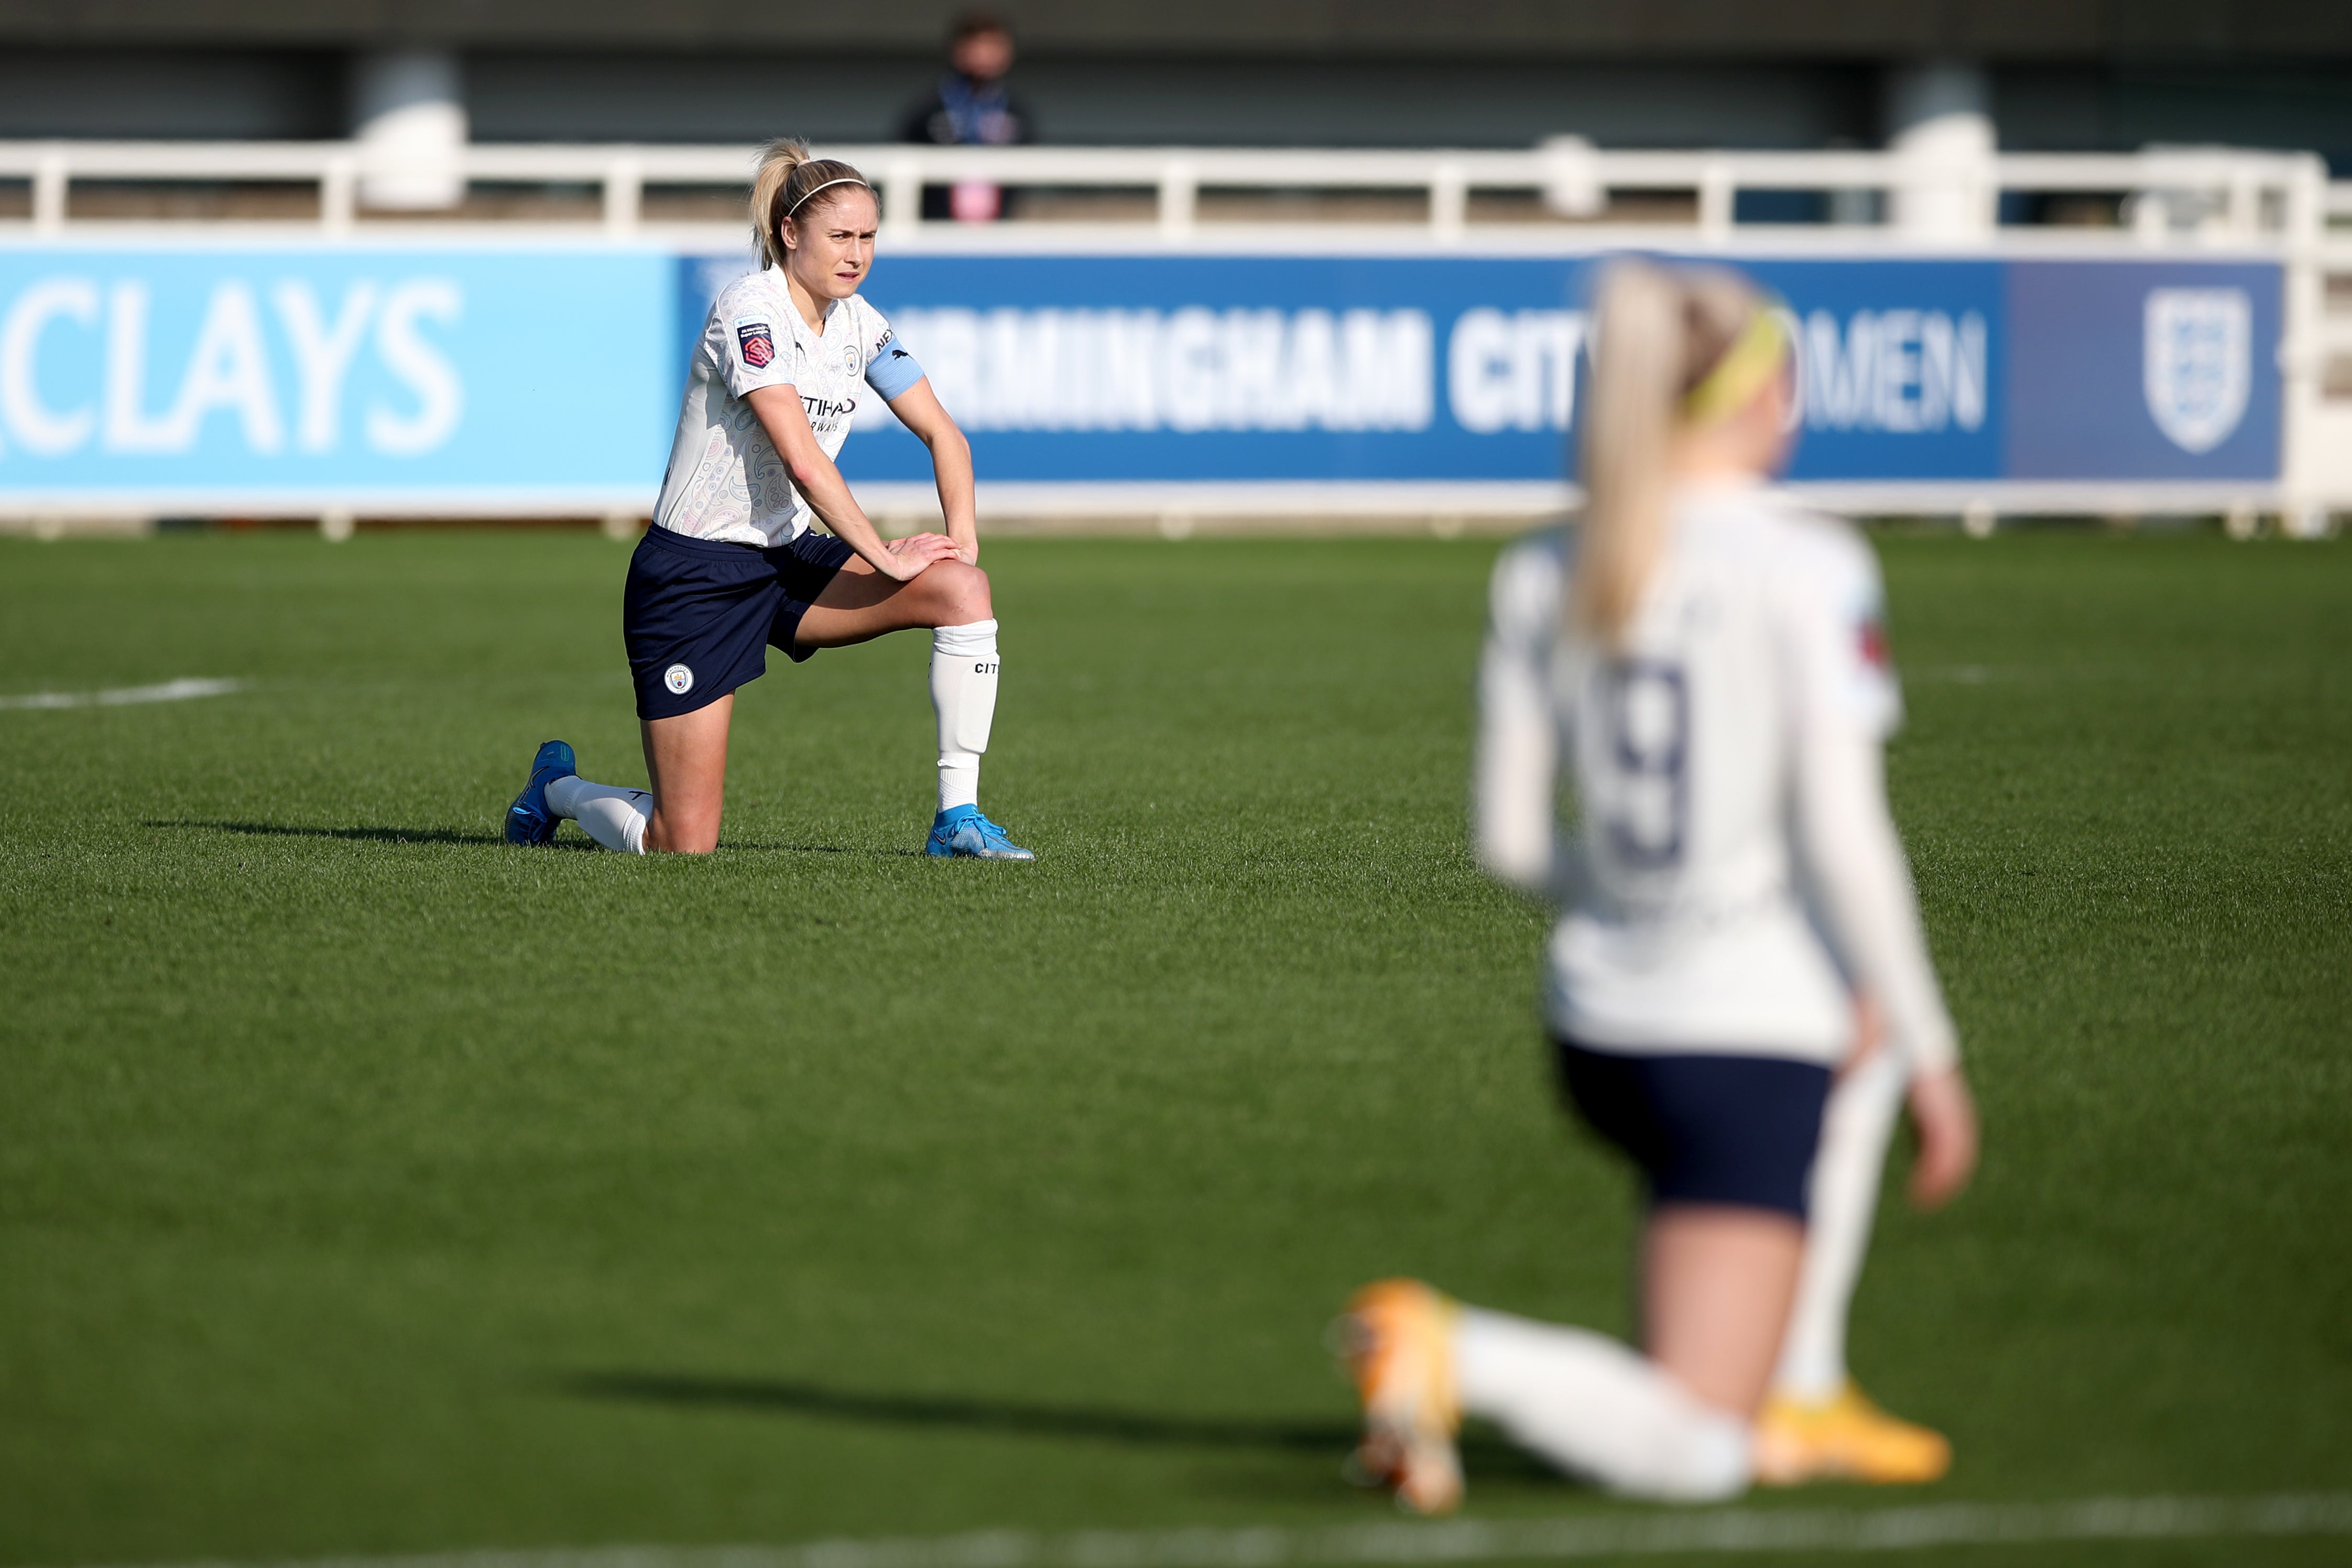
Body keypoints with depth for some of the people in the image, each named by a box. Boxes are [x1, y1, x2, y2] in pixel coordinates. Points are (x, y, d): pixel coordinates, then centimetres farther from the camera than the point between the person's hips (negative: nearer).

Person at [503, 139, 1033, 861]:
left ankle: (958, 817, -11)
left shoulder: (856, 321, 5)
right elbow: (800, 456, -25)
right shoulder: (748, 308, -18)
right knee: (684, 845, -9)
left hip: (790, 559, 7)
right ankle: (557, 786, 25)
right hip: (692, 577, -7)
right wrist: (884, 554, -23)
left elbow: (942, 433, 8)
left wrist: (961, 538, -9)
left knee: (963, 590, -18)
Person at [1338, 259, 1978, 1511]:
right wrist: (1930, 1055, -7)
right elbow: (1842, 839, -15)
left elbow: (1508, 839, 6)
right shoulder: (1806, 568, -12)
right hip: (1749, 1036, -7)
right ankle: (1453, 1355, -29)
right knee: (1690, 1453, -3)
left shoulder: (1541, 577, 4)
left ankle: (1791, 1395, 26)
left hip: (1595, 1030, 7)